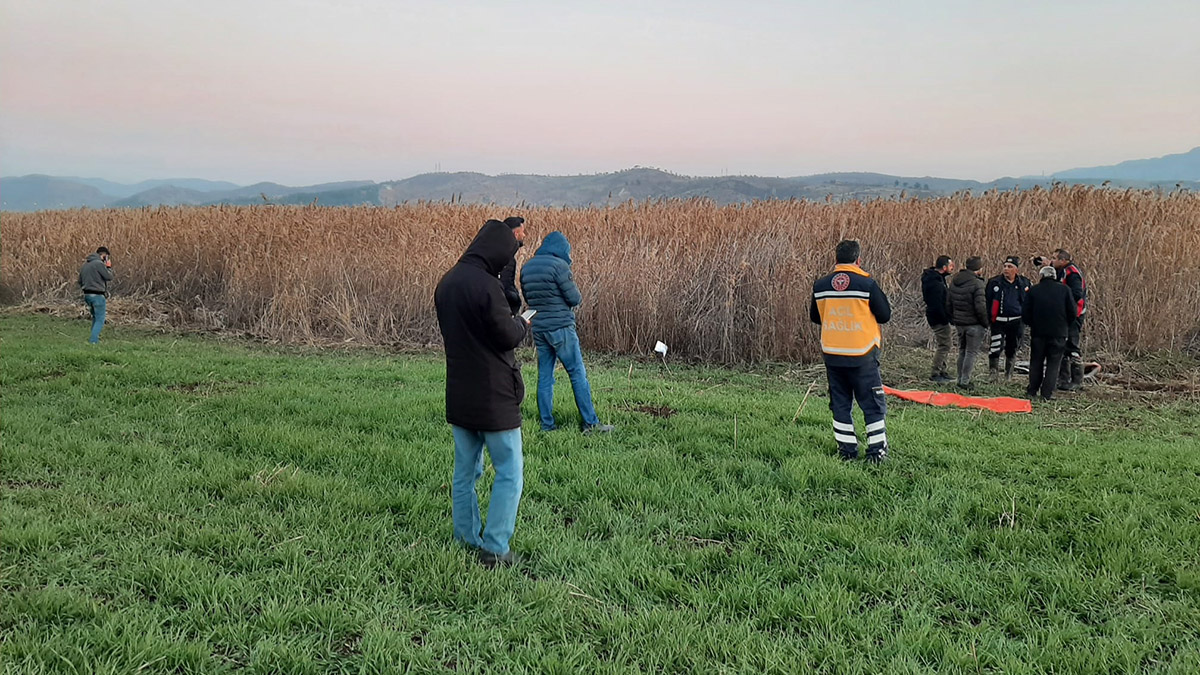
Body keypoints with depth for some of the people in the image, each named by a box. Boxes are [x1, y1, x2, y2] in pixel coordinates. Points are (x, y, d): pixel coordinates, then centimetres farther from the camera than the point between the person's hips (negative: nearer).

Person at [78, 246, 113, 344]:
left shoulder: (85, 265, 13)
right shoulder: (99, 264, -15)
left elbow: (80, 282, 17)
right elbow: (109, 277, -12)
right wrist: (108, 267, 2)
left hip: (87, 295, 8)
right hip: (98, 295, -8)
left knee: (95, 317, 25)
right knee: (100, 320, -2)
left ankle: (94, 336, 32)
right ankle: (93, 340, -9)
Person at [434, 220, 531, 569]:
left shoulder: (446, 283, 6)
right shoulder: (486, 286, -21)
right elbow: (508, 336, -16)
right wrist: (522, 323, 6)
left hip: (458, 396, 8)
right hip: (493, 396, -8)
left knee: (465, 471, 17)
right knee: (510, 473, 3)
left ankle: (466, 540, 26)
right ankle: (495, 549, 4)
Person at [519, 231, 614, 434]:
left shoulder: (526, 267, 10)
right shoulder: (558, 265, -12)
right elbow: (574, 298, -10)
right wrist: (577, 297, 11)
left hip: (538, 329, 7)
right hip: (560, 327, -7)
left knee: (544, 377, 10)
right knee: (578, 374, -1)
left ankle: (547, 424, 11)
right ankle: (590, 423, 1)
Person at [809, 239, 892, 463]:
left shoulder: (820, 285, 1)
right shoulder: (867, 284, -11)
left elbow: (814, 317, 12)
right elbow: (885, 315, -3)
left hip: (831, 353, 3)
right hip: (862, 354, -3)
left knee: (840, 403, 12)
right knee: (872, 403, 7)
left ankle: (847, 450, 14)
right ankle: (877, 450, 8)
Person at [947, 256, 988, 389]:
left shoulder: (954, 281, 6)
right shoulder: (977, 283, -18)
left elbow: (948, 303, 12)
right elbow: (980, 306, -20)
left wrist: (952, 318, 21)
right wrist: (986, 322, -7)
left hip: (959, 322, 7)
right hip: (974, 323, -7)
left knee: (962, 351, 17)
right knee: (972, 352, 1)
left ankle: (961, 379, 20)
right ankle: (965, 381, 0)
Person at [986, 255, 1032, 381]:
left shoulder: (1024, 283, 5)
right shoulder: (994, 282, -2)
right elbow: (987, 300, 3)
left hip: (1017, 322, 2)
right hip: (999, 321, -2)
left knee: (1012, 349, 10)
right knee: (996, 347, -13)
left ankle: (1008, 375, 23)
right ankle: (993, 373, 1)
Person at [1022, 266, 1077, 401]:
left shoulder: (1033, 290, -2)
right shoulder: (1064, 290, -2)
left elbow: (1025, 315, -2)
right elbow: (1072, 312, -1)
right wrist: (1064, 325, 16)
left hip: (1038, 332, 1)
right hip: (1058, 334, -1)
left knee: (1036, 362, 13)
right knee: (1053, 364, 5)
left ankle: (1032, 391, 15)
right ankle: (1047, 394, 0)